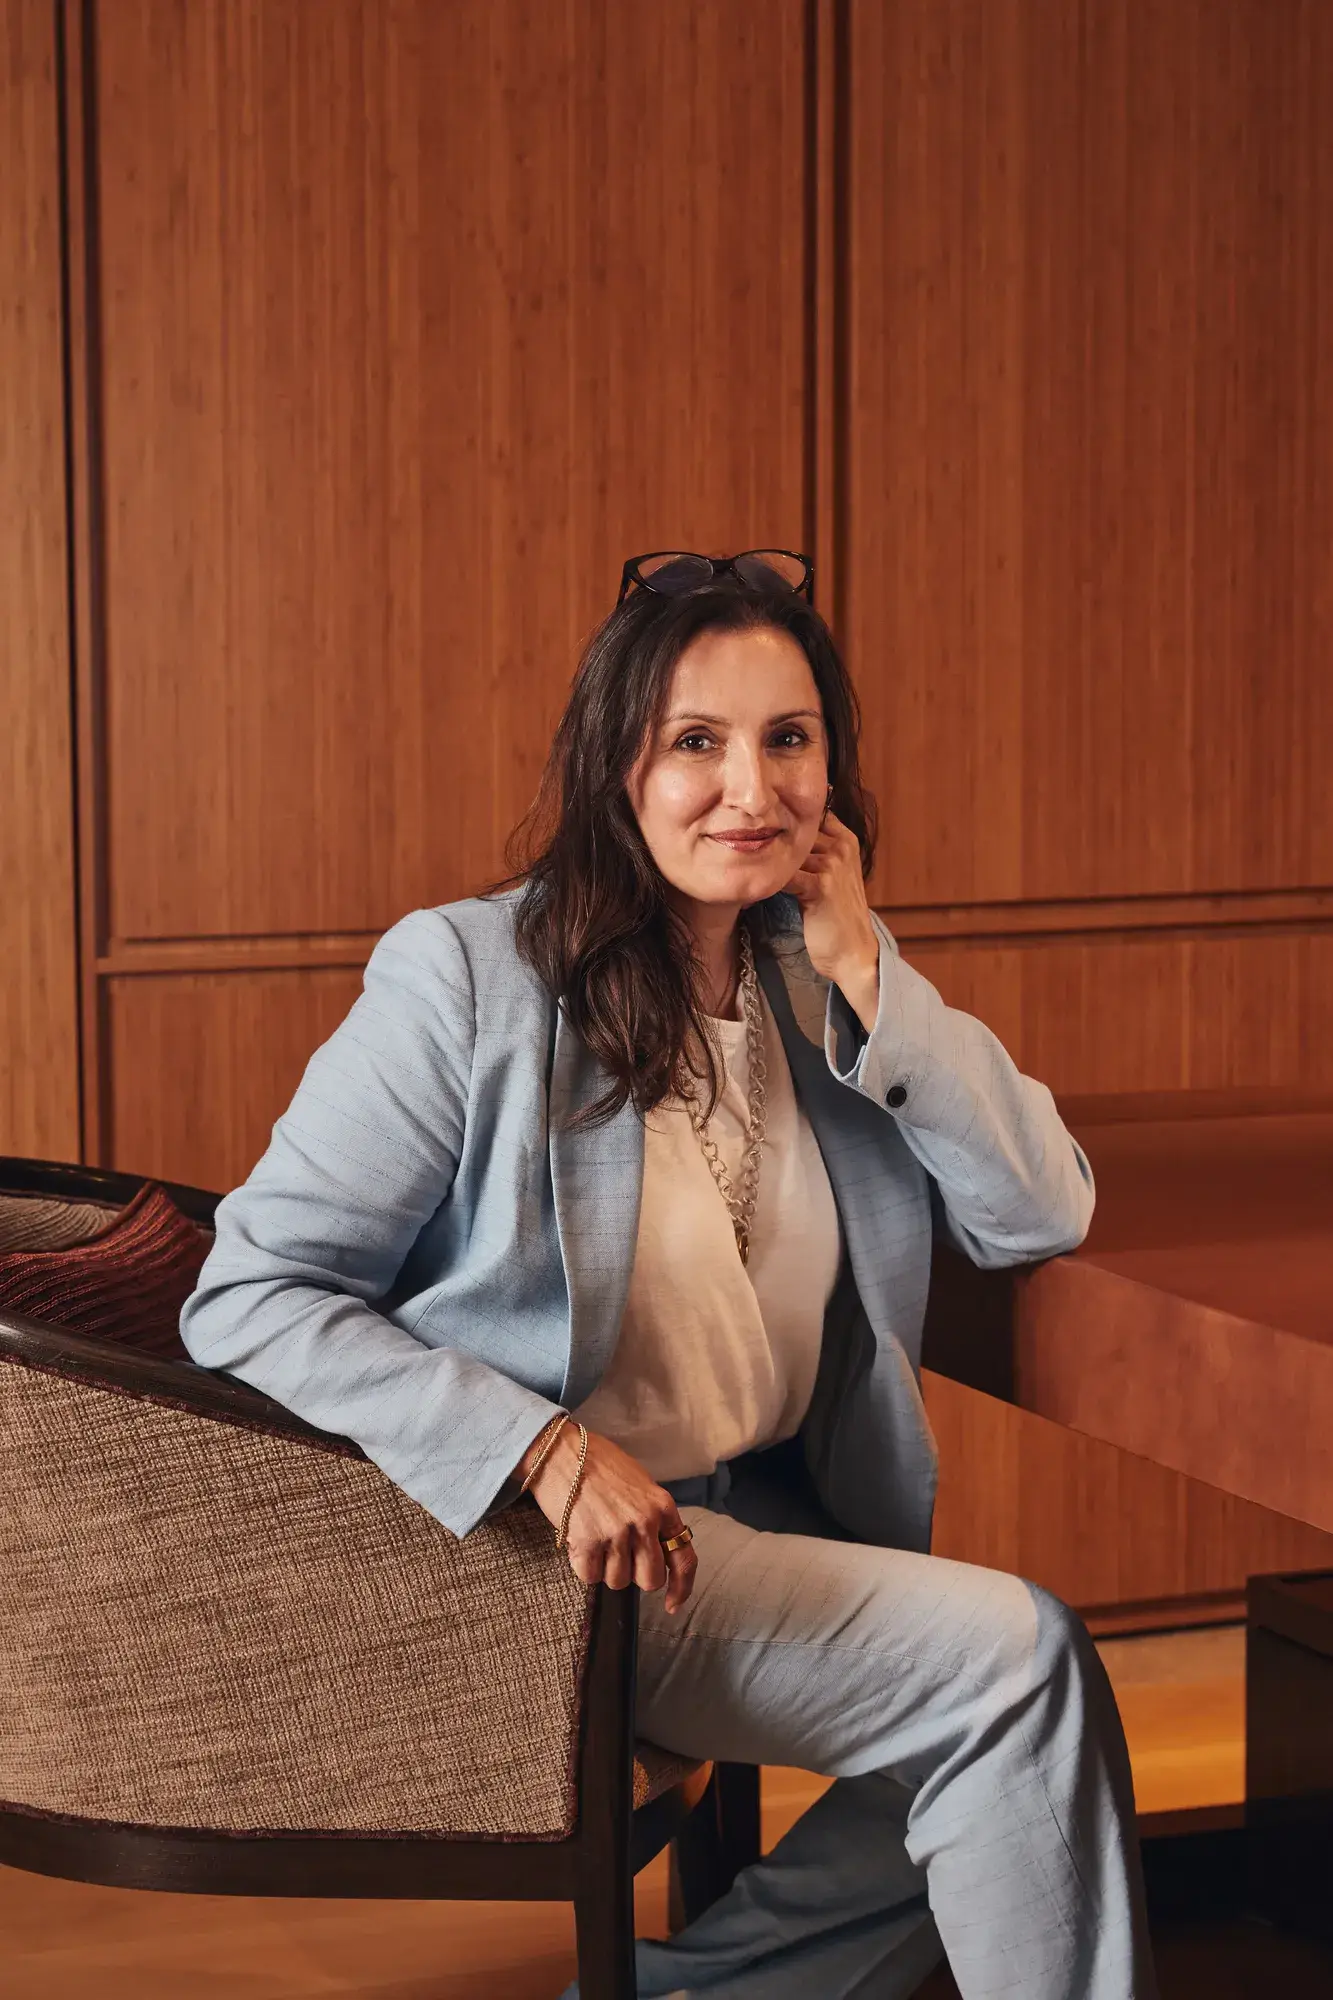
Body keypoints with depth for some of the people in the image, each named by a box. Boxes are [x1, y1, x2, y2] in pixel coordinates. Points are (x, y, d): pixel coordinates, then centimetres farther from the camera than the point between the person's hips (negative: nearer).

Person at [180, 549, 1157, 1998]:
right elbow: (246, 1302, -13)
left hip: (780, 1523, 7)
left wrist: (862, 973, -9)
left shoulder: (825, 985, 7)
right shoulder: (470, 979, -11)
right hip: (532, 1553, -6)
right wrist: (548, 1448, -24)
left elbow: (1040, 1213, 0)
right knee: (1017, 1663, -20)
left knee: (1011, 1748, -18)